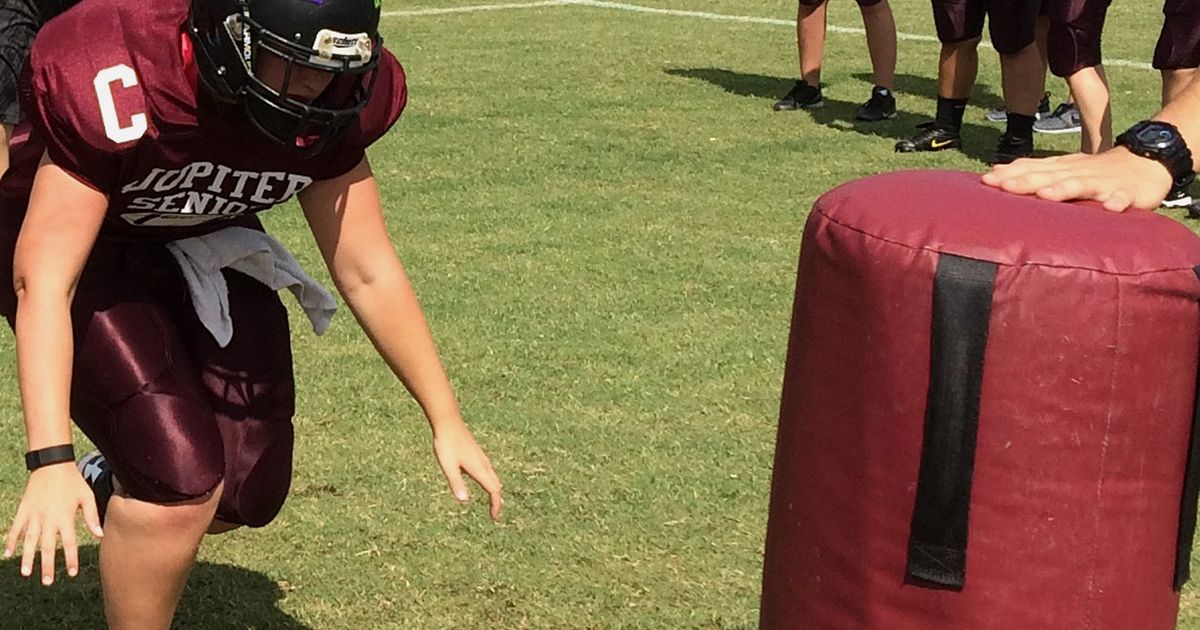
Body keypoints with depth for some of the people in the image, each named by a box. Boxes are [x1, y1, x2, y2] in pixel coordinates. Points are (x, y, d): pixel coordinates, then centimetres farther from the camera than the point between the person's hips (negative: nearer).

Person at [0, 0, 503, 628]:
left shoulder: (328, 111, -20)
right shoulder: (121, 87, -36)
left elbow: (367, 274, -8)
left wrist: (446, 420, -5)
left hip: (199, 247, 6)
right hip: (70, 239, -5)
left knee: (248, 489, 1)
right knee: (183, 479, -20)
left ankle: (118, 484, 34)